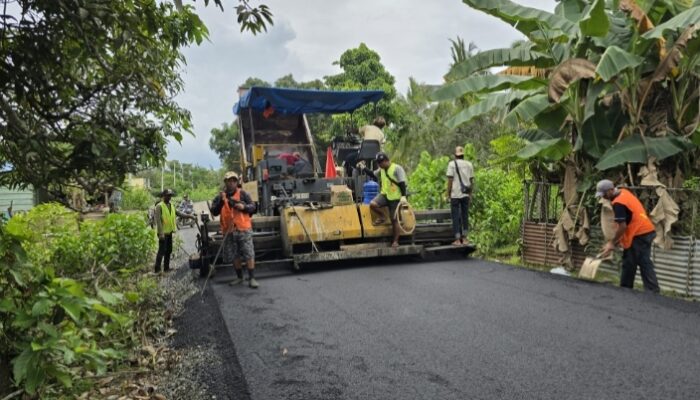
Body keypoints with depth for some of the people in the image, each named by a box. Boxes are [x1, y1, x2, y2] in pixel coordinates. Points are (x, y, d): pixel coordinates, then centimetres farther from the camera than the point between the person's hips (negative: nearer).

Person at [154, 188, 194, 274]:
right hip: (163, 233, -8)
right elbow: (158, 220, -17)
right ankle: (157, 269, -3)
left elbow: (179, 213, 14)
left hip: (169, 232, 8)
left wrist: (188, 216, -1)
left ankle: (166, 267, 22)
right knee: (162, 251, -8)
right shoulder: (159, 206, -11)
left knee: (169, 250, 13)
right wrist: (161, 233, -23)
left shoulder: (171, 206, 15)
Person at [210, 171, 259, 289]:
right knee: (234, 256, 12)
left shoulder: (243, 194, 2)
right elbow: (214, 212, -3)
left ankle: (252, 278, 1)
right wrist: (221, 201, -16)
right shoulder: (220, 197, 6)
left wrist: (244, 206, -18)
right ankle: (239, 277, 27)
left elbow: (253, 207, 2)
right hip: (229, 231, 3)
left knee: (249, 255, -6)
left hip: (244, 229, -2)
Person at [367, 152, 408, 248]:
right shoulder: (382, 169, 8)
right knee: (372, 204, -22)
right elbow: (373, 175, 21)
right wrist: (364, 169, 9)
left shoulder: (397, 168, -13)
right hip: (384, 194, 6)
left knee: (394, 219, 0)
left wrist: (403, 196, -27)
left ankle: (395, 241, 12)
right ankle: (382, 218, 7)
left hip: (395, 198, -5)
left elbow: (402, 184, -18)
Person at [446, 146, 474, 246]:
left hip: (455, 195, -3)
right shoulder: (469, 164, 8)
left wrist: (448, 194, -2)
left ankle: (457, 240, 0)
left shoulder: (452, 164, -4)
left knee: (456, 217, 1)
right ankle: (464, 239, 11)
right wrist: (470, 193, 16)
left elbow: (450, 180, -8)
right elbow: (471, 180, 8)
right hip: (465, 194, 4)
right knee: (465, 216, 10)